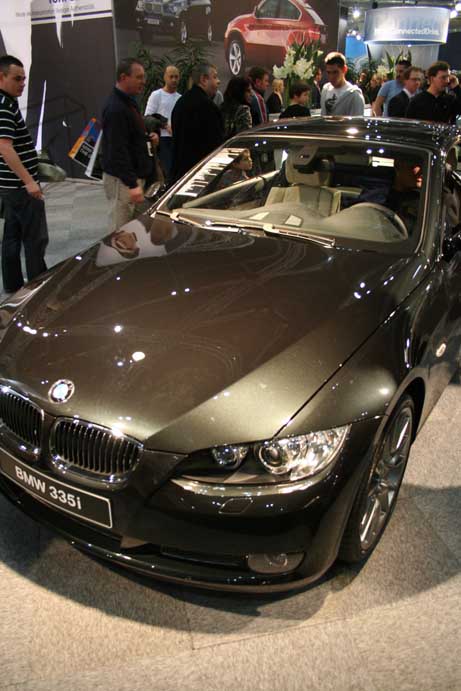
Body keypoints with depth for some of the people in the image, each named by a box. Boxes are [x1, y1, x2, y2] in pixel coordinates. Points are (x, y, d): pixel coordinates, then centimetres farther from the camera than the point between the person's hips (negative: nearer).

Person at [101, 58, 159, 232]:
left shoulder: (129, 102, 15)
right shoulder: (115, 109, -17)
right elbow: (118, 150, -23)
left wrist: (148, 138, 7)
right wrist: (132, 184, -28)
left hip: (136, 176, 10)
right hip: (123, 180, -10)